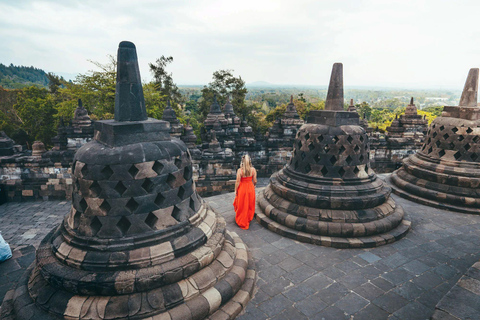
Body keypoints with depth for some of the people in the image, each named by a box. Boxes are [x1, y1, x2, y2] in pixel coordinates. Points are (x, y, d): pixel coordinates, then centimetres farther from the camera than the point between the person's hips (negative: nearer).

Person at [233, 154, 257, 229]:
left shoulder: (240, 170, -21)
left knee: (242, 206, 16)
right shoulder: (253, 169, -13)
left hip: (242, 189, -2)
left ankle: (242, 222, 30)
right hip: (250, 189, 2)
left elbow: (237, 182, -16)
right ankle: (248, 219, 40)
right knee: (249, 205, 22)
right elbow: (255, 181, -6)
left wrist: (236, 191, -1)